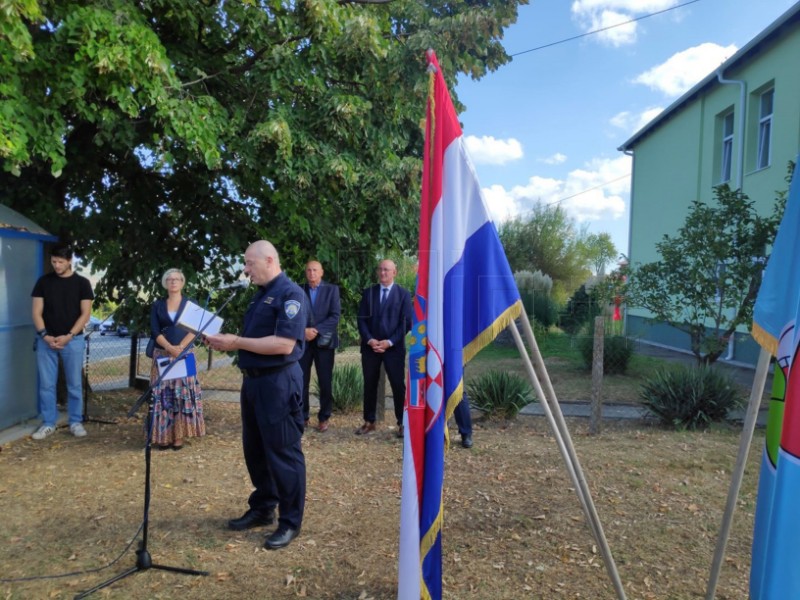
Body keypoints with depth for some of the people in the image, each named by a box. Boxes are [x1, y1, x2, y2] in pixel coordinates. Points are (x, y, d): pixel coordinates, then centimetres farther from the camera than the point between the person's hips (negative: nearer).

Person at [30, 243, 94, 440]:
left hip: (73, 340, -2)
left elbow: (85, 314, -4)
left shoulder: (82, 283, 0)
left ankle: (76, 422, 15)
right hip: (46, 340, 2)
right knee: (46, 384, 5)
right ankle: (48, 423, 17)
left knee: (74, 384, 4)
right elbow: (37, 312, 3)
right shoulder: (44, 281, 5)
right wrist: (45, 336, -10)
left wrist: (68, 336, -13)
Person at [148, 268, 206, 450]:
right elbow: (154, 331, 0)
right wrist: (170, 348, -15)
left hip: (184, 354, -1)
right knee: (162, 394, 0)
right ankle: (163, 436, 4)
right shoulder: (157, 305, 9)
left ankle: (179, 435, 1)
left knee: (183, 392, -3)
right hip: (162, 355, 2)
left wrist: (180, 347, -17)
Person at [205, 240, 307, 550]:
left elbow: (283, 344, -23)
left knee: (282, 452, 0)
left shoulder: (290, 293, -14)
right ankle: (262, 509, 34)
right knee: (255, 450, 18)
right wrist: (225, 339, 2)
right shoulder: (261, 294, 16)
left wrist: (236, 342, -19)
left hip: (279, 382, -10)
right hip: (253, 379, 10)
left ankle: (290, 522, 14)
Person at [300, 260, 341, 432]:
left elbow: (335, 316, -6)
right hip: (303, 341, 1)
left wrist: (316, 330, -15)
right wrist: (304, 331, -15)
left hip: (324, 341, -1)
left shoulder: (332, 289, 3)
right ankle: (302, 417, 14)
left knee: (325, 382, 3)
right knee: (301, 381, 2)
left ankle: (323, 418, 14)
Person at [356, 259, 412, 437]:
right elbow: (361, 319, 6)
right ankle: (369, 422, 19)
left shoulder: (403, 294, 2)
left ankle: (402, 423, 11)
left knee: (398, 385, 0)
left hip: (394, 347, -2)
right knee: (370, 384, 8)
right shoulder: (368, 292, 10)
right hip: (370, 346, 3)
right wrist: (369, 340, -9)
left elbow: (406, 322, -4)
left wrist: (390, 342, -12)